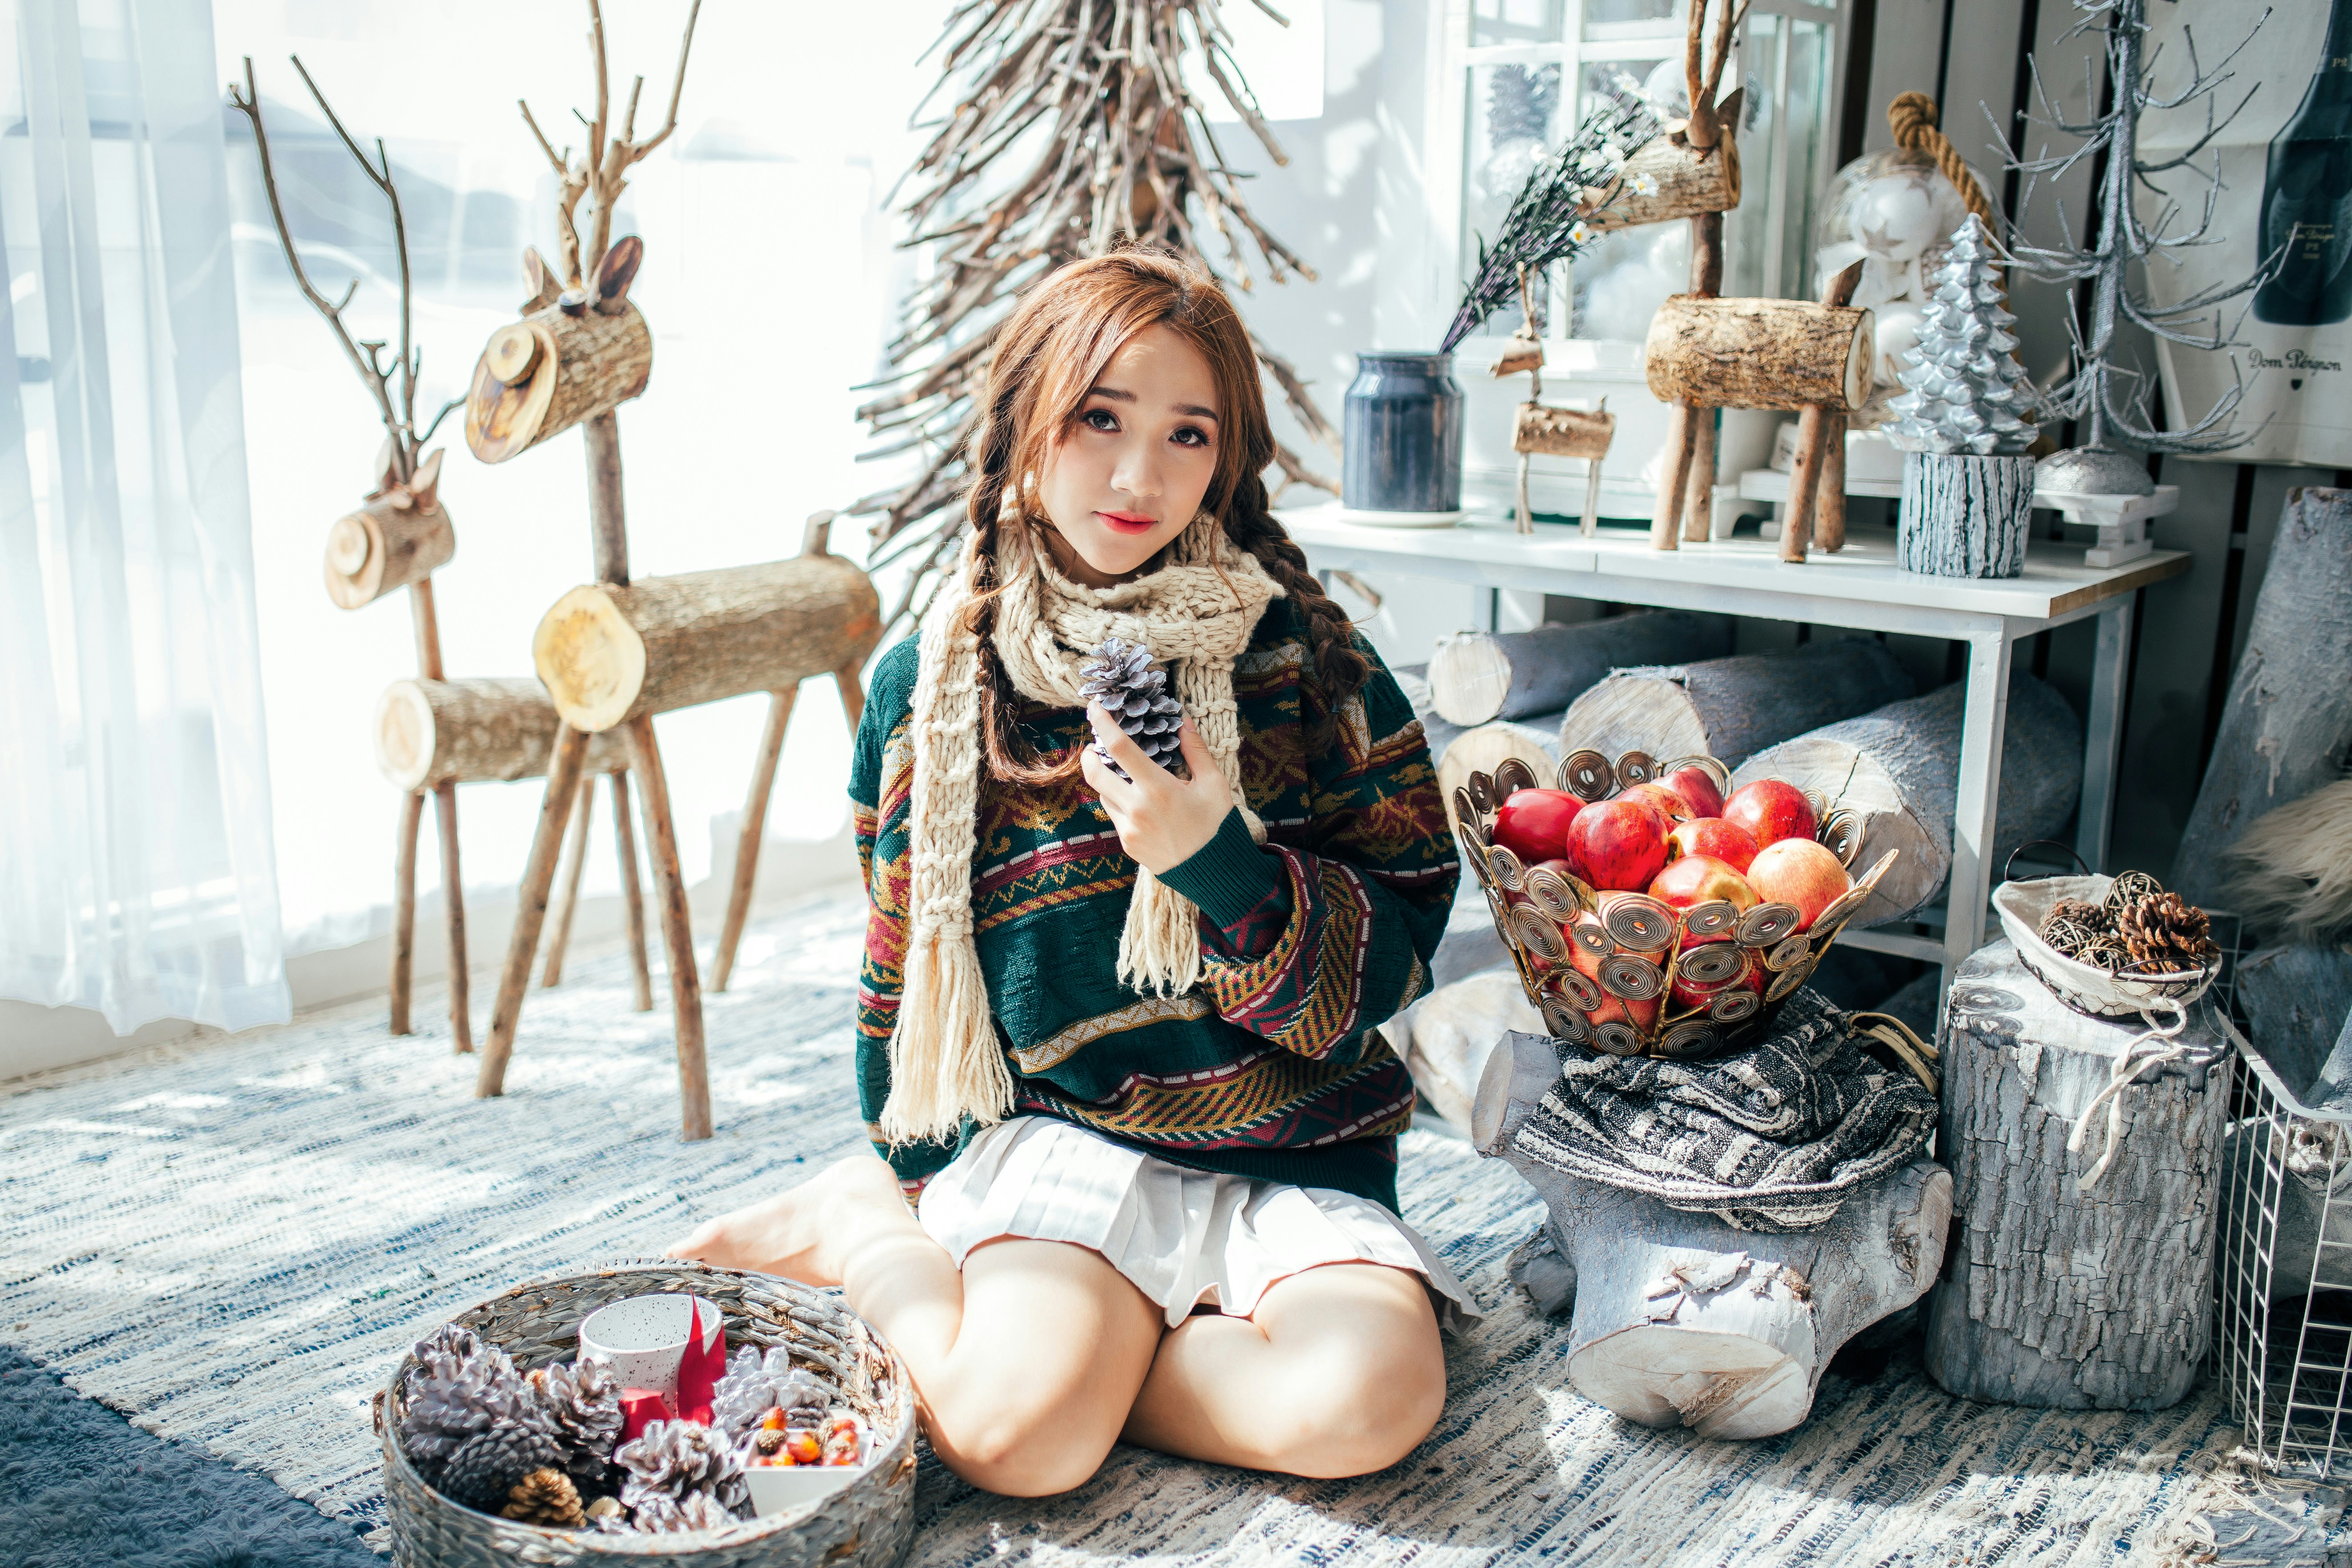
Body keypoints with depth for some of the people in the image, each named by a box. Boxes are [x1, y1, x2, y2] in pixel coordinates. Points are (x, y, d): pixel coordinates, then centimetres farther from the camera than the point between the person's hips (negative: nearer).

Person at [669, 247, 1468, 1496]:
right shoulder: (931, 686, 4)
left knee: (1365, 1401, -28)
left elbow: (1395, 962, -2)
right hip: (1051, 1136, -1)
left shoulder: (1306, 662, -1)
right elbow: (901, 966, 15)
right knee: (1016, 1434, -29)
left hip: (1293, 1163, 2)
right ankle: (870, 1232, 4)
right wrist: (916, 1173, 14)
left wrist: (1220, 861, -19)